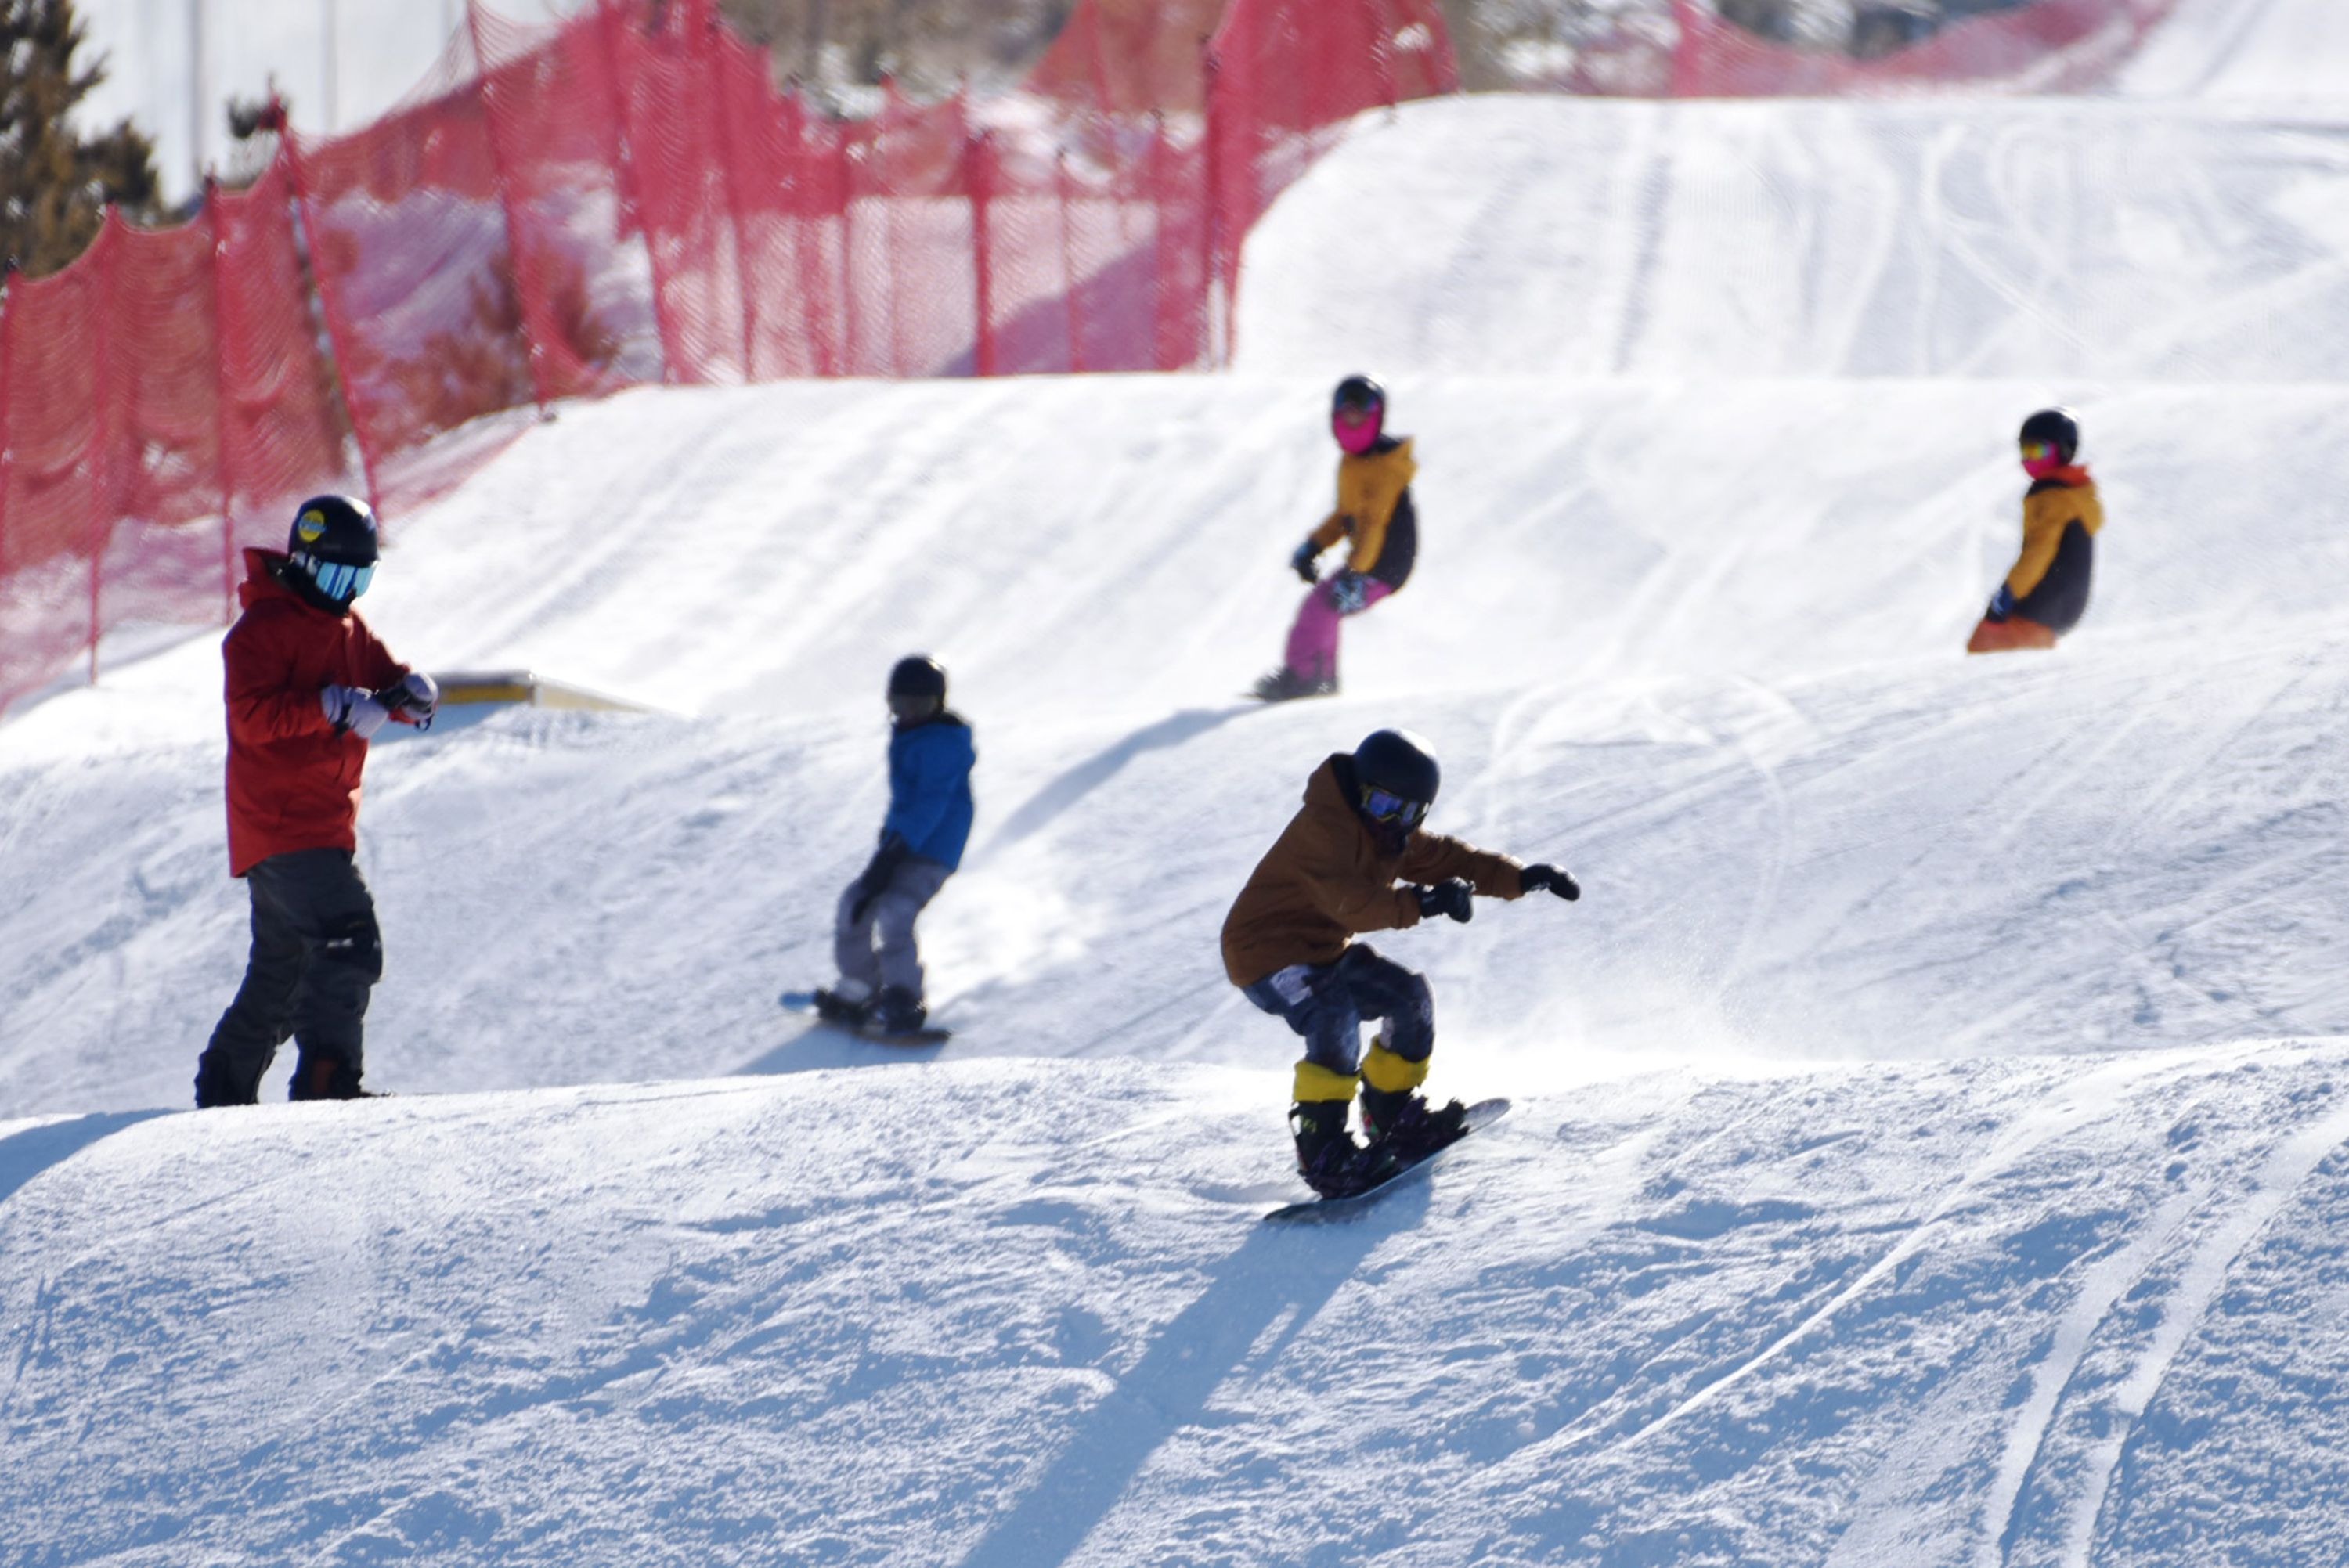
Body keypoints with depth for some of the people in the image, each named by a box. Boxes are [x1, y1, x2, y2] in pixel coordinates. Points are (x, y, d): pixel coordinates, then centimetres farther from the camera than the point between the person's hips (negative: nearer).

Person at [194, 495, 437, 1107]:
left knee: (283, 969, 16)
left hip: (326, 824, 10)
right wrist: (333, 707, -31)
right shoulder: (263, 629, -11)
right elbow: (252, 714, -22)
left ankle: (224, 1090, 25)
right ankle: (328, 1080, -25)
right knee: (349, 943, -21)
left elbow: (386, 681, 15)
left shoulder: (347, 630, 17)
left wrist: (413, 694, -9)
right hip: (279, 822, -10)